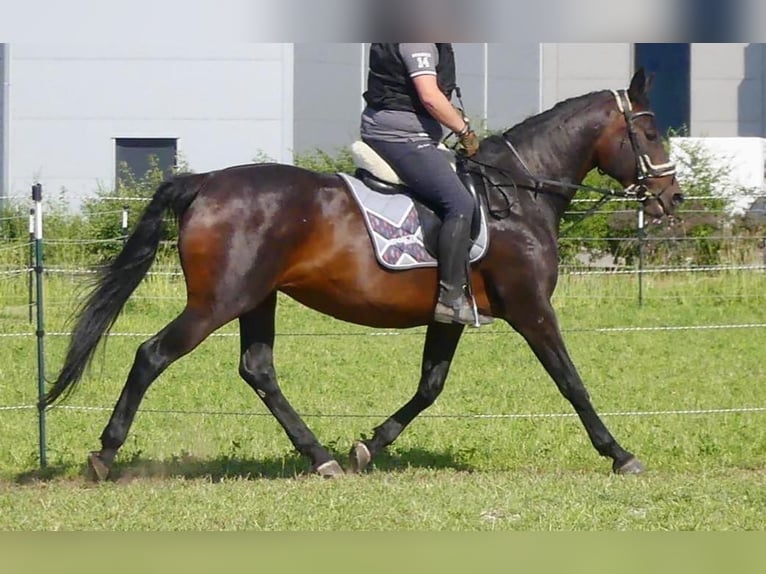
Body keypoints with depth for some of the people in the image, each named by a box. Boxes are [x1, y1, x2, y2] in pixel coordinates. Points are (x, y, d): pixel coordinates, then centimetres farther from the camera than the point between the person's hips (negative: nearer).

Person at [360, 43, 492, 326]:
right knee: (459, 204, -20)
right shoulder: (417, 37, -15)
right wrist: (465, 131, -10)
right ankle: (450, 298, -23)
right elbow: (429, 96, -22)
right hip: (401, 136, -12)